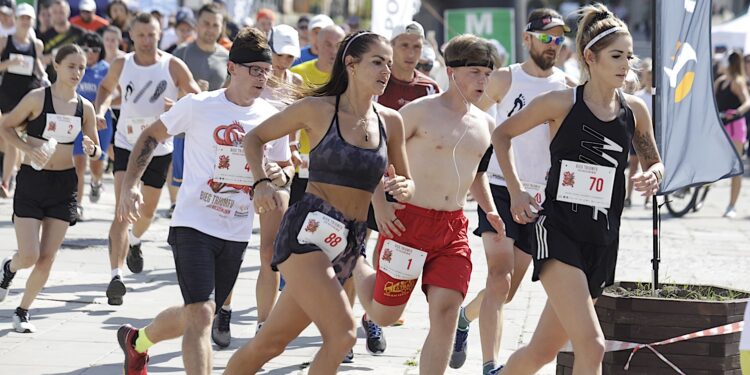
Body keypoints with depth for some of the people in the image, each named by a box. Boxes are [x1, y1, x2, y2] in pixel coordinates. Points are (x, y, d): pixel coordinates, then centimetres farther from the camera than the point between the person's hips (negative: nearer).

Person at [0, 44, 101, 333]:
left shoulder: (85, 108, 1)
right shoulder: (37, 98, -10)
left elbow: (96, 151, 11)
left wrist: (91, 150, -12)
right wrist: (28, 149, -15)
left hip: (64, 185, 3)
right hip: (31, 181, -3)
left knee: (47, 258, 2)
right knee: (29, 257, -10)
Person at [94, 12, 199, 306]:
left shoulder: (173, 66, -8)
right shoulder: (121, 65, -2)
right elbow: (106, 87, 19)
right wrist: (100, 109, -2)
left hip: (159, 148, 1)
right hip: (126, 145, -1)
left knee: (147, 211, 18)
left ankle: (134, 240, 53)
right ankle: (116, 277, -22)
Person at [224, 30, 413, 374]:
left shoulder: (390, 122, 9)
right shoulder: (317, 109, -3)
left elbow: (406, 183, 19)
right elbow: (255, 138, 9)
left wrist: (404, 189, -4)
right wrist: (261, 183, -7)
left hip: (350, 243, 5)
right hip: (308, 232, -5)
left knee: (271, 342, 11)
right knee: (343, 333, -22)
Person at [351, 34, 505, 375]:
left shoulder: (485, 124, 12)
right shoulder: (421, 111, -7)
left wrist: (490, 210, 13)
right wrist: (379, 203, -14)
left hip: (454, 229, 5)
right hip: (409, 220, -5)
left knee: (446, 313, -8)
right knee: (383, 315, 5)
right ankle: (355, 263, 36)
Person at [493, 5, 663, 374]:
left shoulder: (635, 111, 6)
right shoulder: (561, 103, -6)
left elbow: (653, 161, 21)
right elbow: (501, 134, 7)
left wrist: (653, 175, -4)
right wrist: (516, 192, 0)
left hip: (602, 242, 5)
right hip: (558, 233, -5)